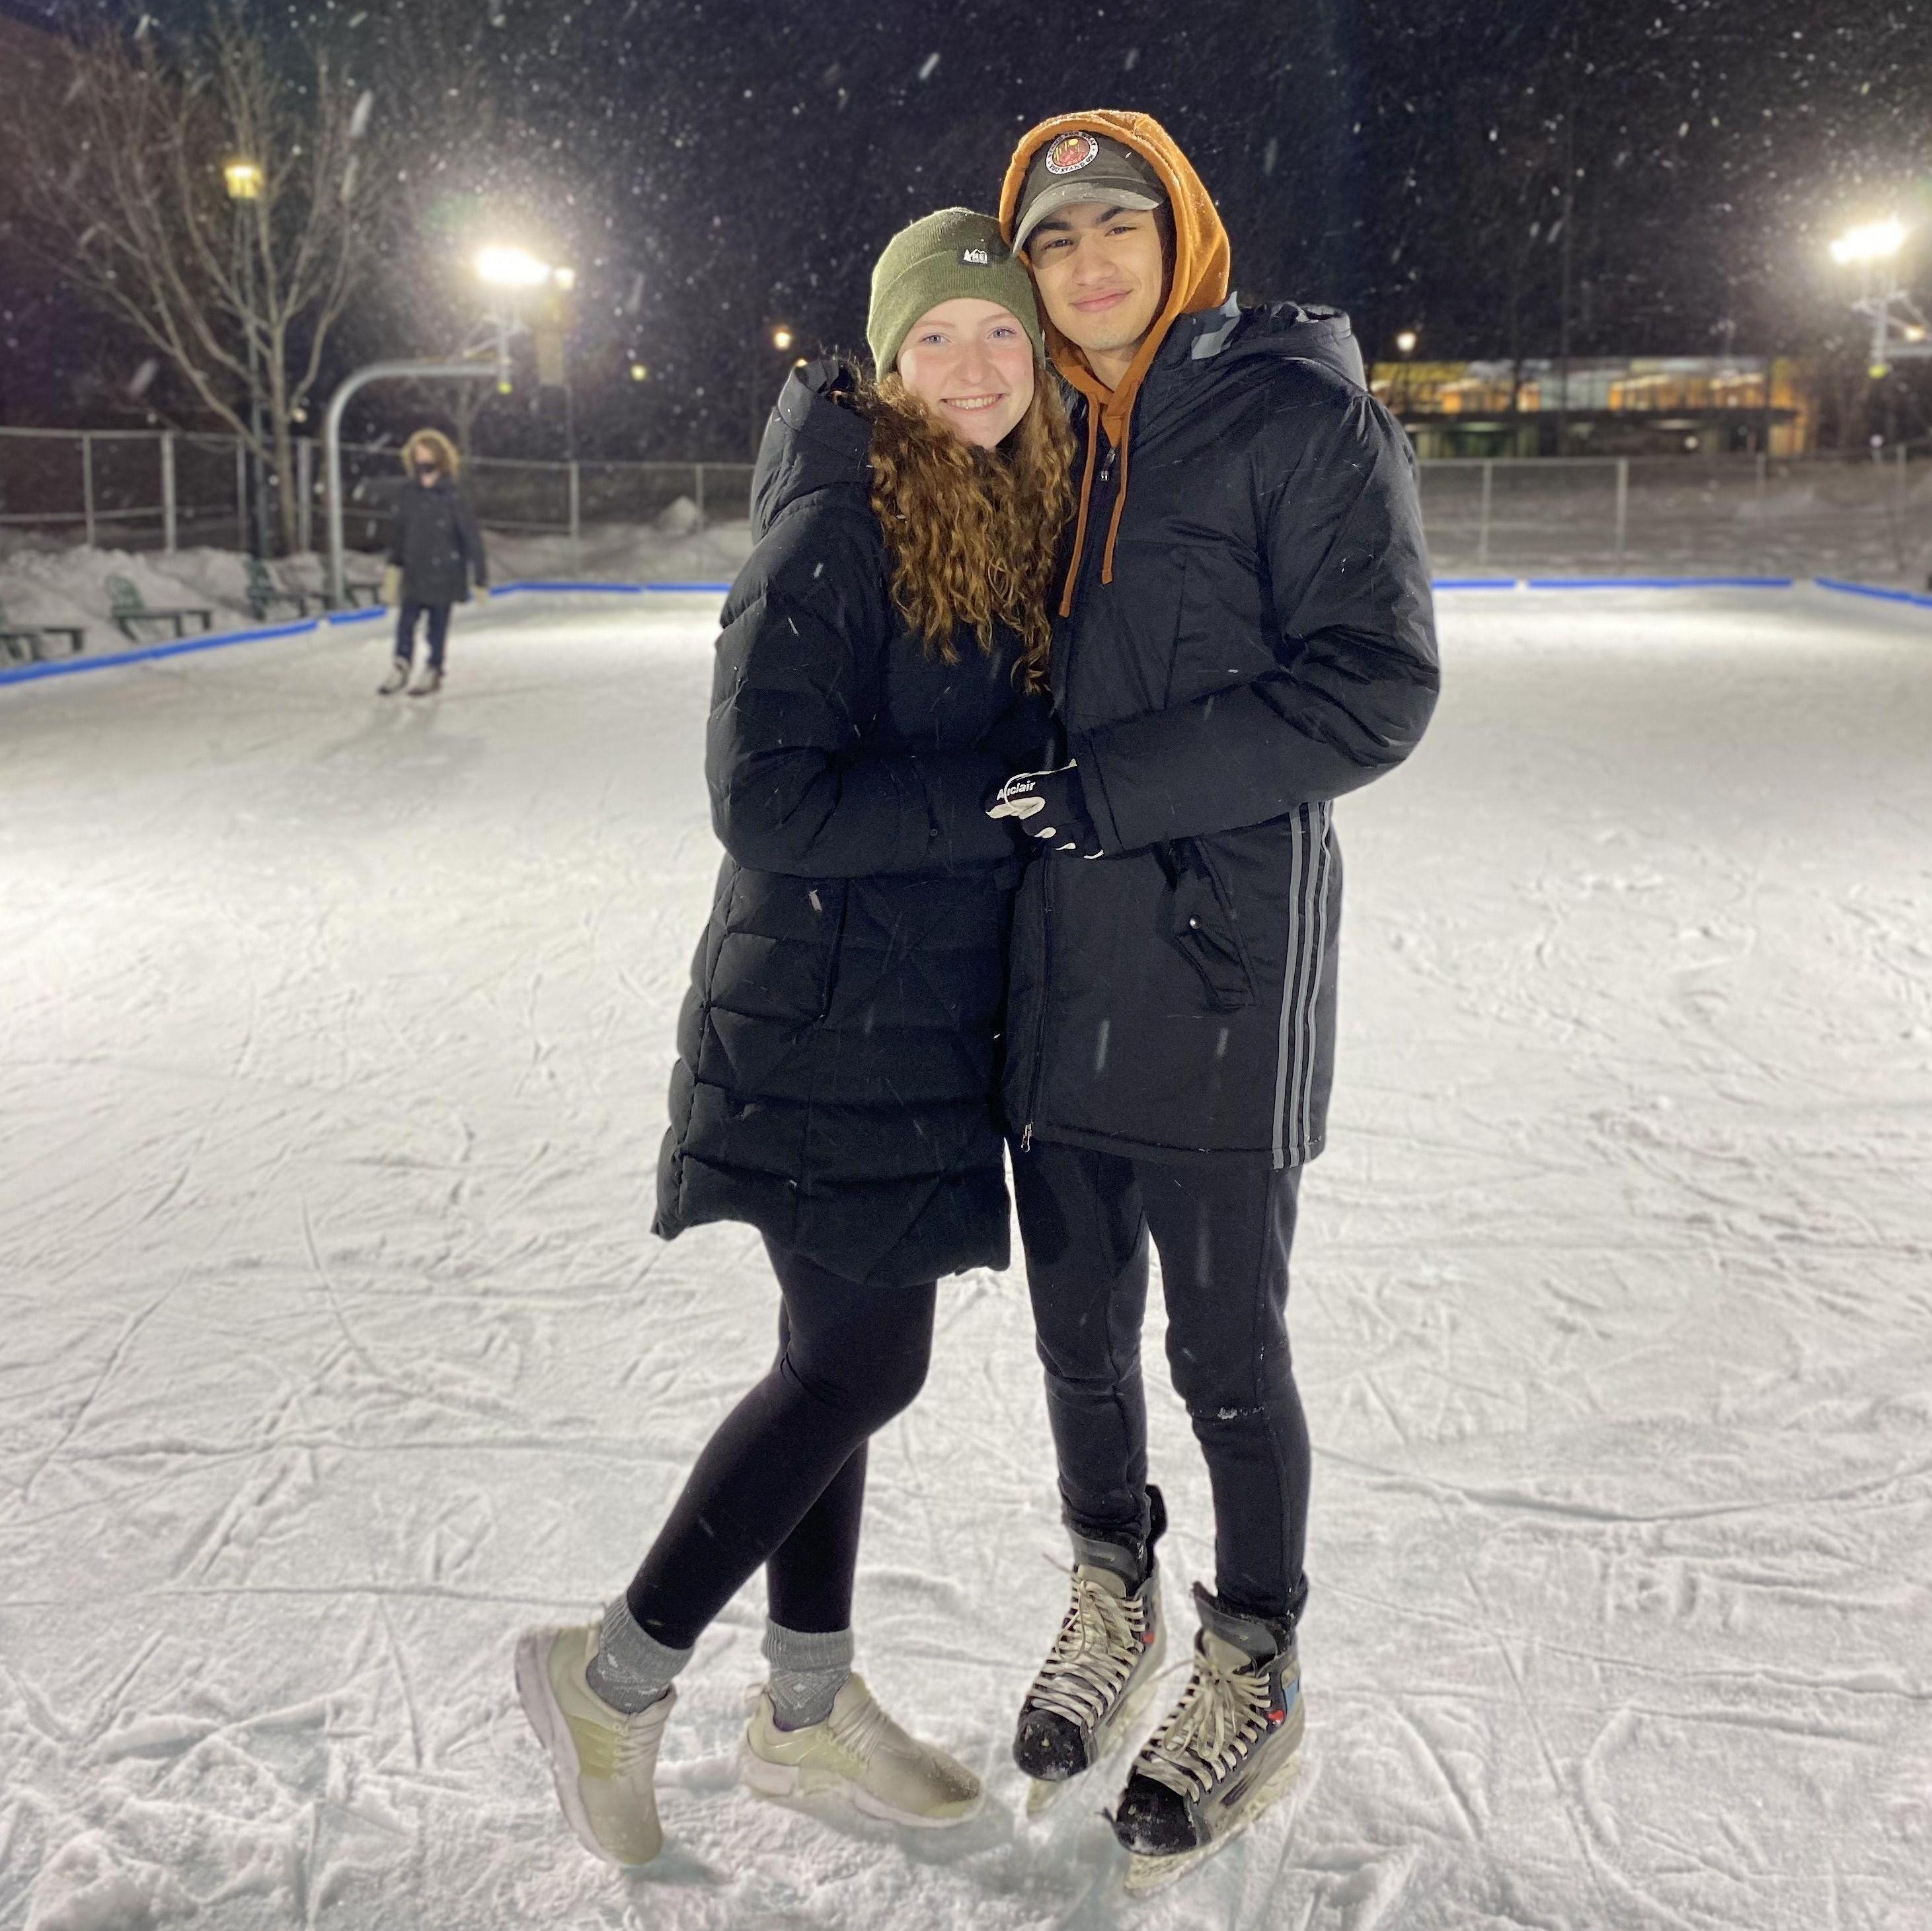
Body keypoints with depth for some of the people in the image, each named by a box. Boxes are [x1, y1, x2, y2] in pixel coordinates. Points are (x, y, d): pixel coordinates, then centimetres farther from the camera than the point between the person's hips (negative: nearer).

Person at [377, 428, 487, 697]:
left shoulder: (452, 500, -14)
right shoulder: (407, 495, -1)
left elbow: (472, 538, -12)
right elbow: (398, 531, 12)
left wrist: (481, 578, -12)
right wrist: (395, 564, 16)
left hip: (444, 575, -4)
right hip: (414, 574, 4)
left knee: (438, 626, 8)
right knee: (406, 622, 6)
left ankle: (432, 673, 24)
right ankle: (400, 668, 23)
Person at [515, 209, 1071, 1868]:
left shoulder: (1016, 520, 10)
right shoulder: (837, 530, -16)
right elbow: (767, 799, -21)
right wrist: (997, 799, -20)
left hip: (927, 1019, 8)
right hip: (828, 1026, -8)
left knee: (844, 1357, 15)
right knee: (860, 1367, -4)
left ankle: (809, 1704, 31)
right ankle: (616, 1676, 17)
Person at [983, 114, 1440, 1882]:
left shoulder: (1303, 419, -7)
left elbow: (1373, 689, -15)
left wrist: (1124, 786, -19)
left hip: (1221, 958, -6)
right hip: (1056, 959, 6)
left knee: (1226, 1352, 6)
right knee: (1080, 1330, 16)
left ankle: (1254, 1676, 29)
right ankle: (1114, 1596, 40)